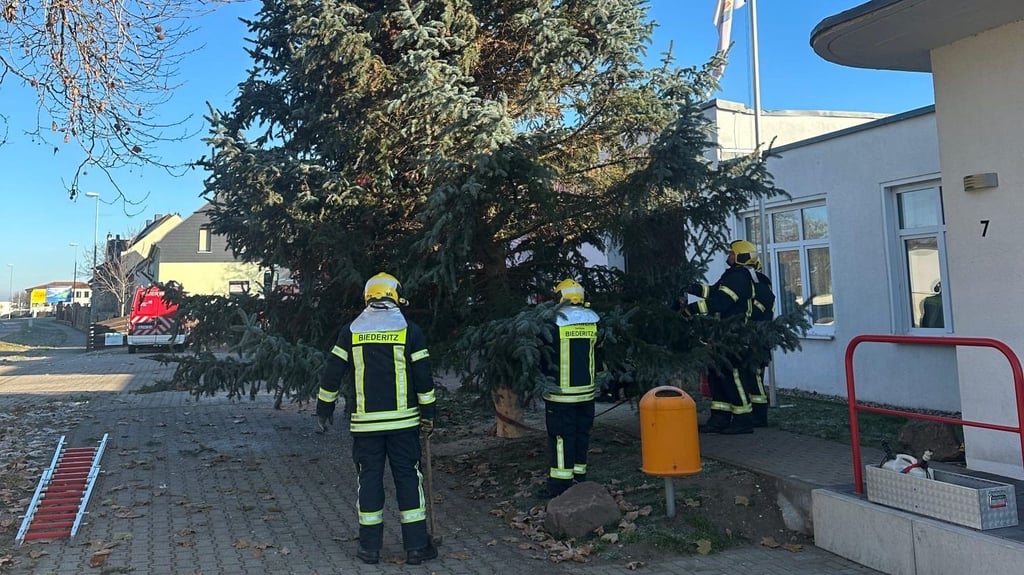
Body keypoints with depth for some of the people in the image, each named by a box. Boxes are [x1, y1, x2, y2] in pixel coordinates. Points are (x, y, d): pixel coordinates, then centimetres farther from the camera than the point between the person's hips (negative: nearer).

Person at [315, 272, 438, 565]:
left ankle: (369, 547, 15)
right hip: (403, 421, -1)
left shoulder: (350, 331, 1)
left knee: (369, 479, 9)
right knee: (408, 478, 6)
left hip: (365, 422, 1)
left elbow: (331, 375, 2)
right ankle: (416, 546, 9)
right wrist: (428, 414, 6)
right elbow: (423, 378, -3)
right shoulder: (409, 330, -3)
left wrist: (324, 411, 12)